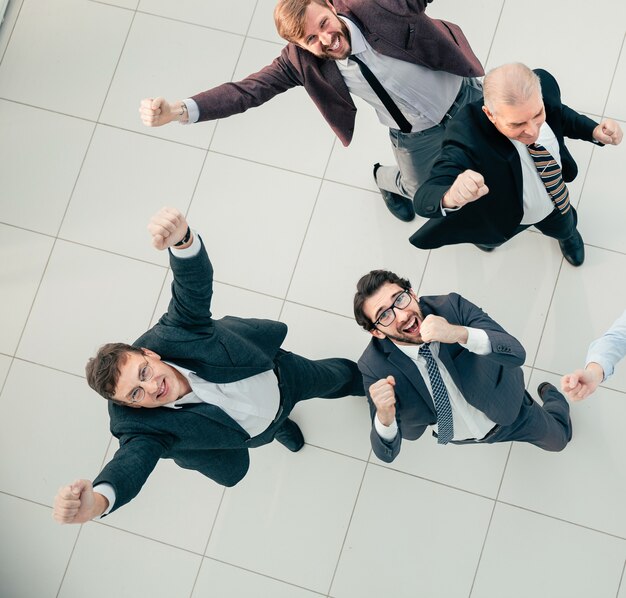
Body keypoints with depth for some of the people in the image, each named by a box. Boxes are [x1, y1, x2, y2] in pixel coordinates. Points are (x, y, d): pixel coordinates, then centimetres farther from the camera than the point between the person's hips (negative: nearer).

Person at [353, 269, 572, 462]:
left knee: (558, 439, 24)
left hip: (507, 412, -1)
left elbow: (516, 354, -38)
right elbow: (387, 453, -28)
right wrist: (385, 417, -53)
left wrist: (459, 334, -56)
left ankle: (548, 392, 53)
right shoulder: (375, 365, -32)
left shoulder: (451, 306, -33)